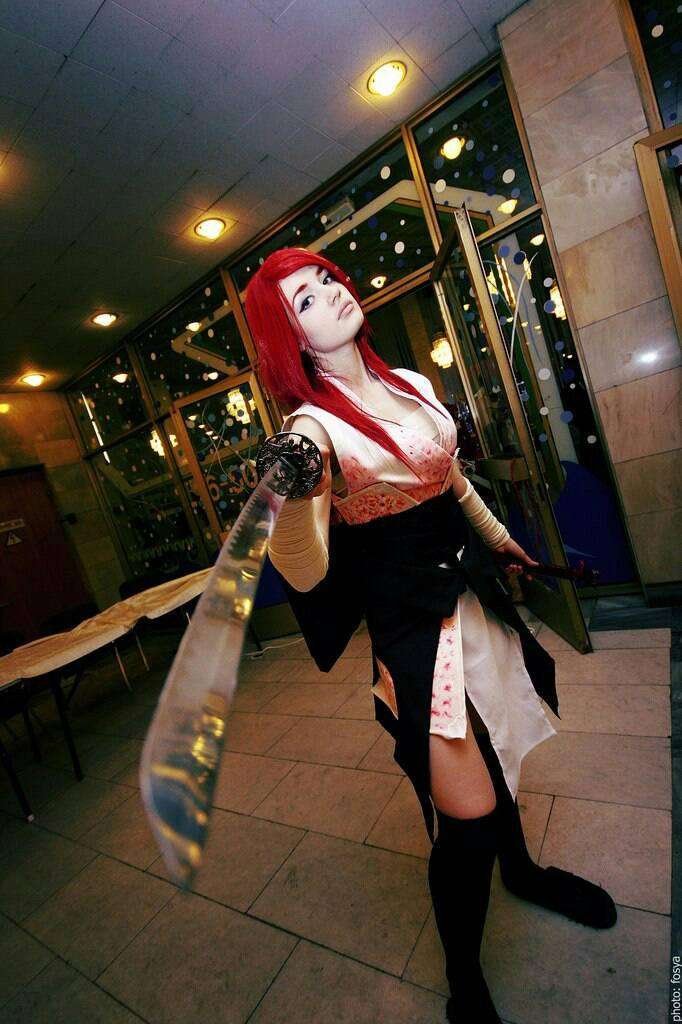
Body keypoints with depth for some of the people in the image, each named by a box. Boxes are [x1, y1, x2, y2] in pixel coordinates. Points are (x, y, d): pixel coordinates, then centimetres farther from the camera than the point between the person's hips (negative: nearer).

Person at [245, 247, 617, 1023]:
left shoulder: (411, 384, 6)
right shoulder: (314, 425, -16)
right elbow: (306, 574, -28)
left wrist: (502, 540, 27)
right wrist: (295, 494, -47)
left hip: (475, 591, 7)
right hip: (412, 618, -7)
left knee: (495, 749, 24)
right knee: (468, 813, -2)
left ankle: (521, 869, 55)